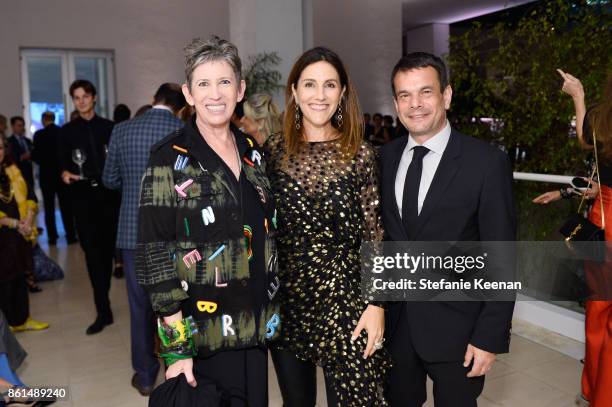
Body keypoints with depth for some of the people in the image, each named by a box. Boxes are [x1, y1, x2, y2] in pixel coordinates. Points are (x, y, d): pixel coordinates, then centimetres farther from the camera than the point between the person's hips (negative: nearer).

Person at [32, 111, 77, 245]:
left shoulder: (39, 134, -10)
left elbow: (36, 155, -11)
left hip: (46, 174, -1)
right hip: (63, 173, 2)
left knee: (49, 207, 8)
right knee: (66, 205, 7)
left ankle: (52, 236, 8)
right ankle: (70, 235, 5)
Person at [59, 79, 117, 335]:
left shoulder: (109, 127, 7)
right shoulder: (67, 131, 8)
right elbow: (63, 163, 8)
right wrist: (65, 174, -13)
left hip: (108, 193, 1)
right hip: (82, 197, 0)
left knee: (107, 249, 8)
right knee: (92, 252, -4)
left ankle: (103, 301, 26)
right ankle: (103, 311, 0)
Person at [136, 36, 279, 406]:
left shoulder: (252, 152, 5)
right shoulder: (169, 159, -11)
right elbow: (154, 256, -13)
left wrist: (268, 312, 11)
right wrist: (176, 345, -15)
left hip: (257, 325, 5)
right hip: (202, 333, -5)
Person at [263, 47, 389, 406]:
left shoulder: (360, 153, -4)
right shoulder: (274, 149, 1)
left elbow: (374, 235, -3)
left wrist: (376, 304, -8)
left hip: (343, 299, -2)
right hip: (285, 297, 2)